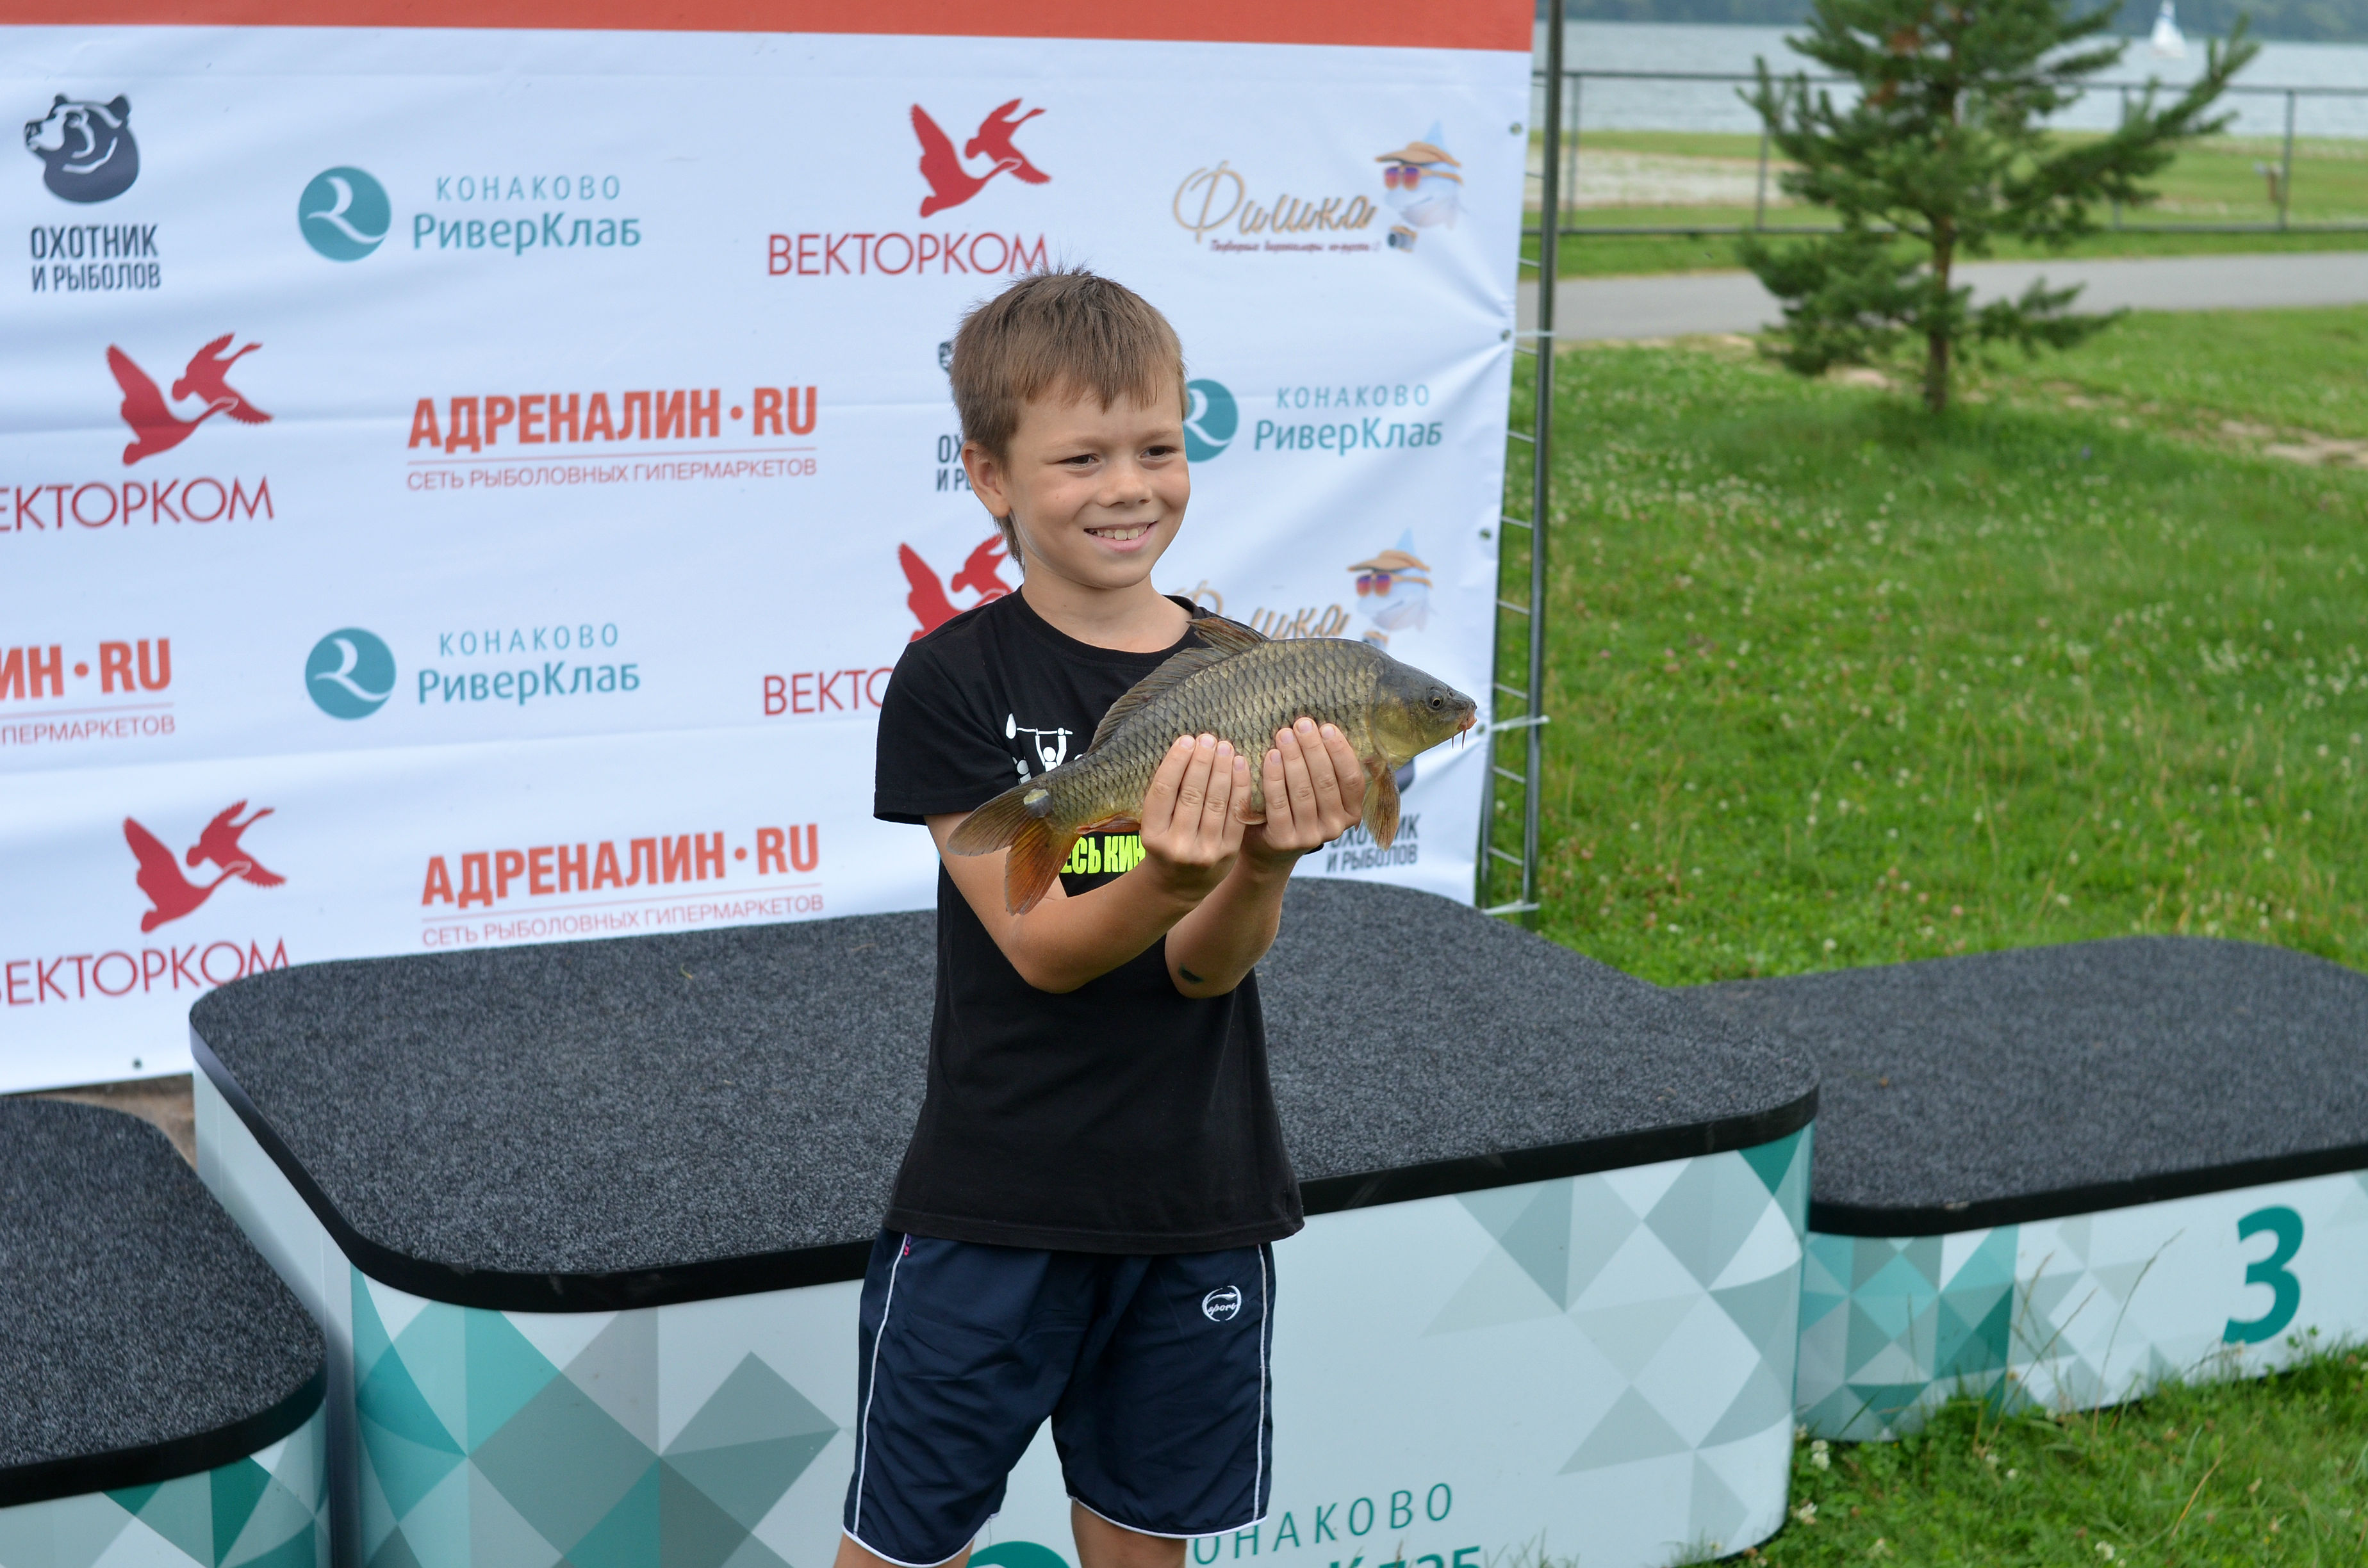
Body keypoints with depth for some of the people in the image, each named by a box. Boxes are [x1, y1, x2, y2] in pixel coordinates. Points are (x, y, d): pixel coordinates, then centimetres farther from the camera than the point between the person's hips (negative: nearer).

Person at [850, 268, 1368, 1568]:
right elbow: (1040, 946, -16)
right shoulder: (952, 682, -9)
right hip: (991, 1206, -2)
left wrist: (1263, 865, -30)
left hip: (1198, 1203, 3)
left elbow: (1205, 967, -8)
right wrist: (1167, 879, -37)